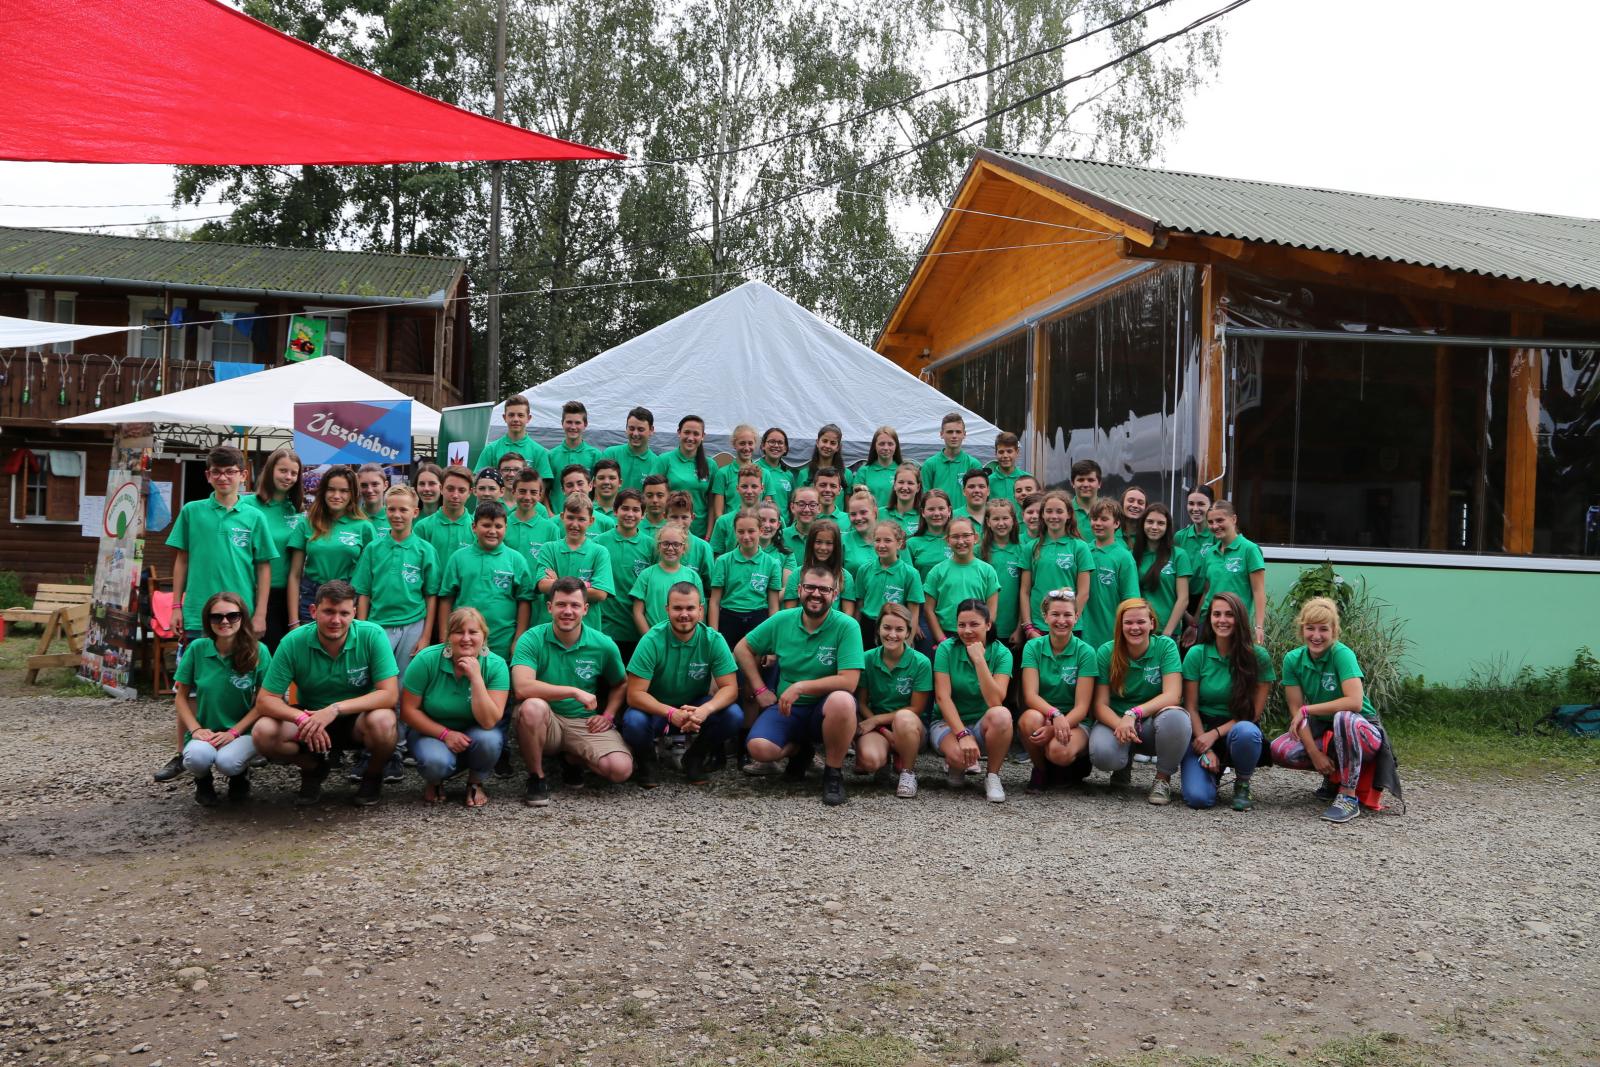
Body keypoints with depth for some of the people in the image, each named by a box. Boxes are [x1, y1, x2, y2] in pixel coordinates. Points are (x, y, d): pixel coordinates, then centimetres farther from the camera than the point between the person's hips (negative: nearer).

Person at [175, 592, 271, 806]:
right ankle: (203, 781, 6)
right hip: (205, 731, 1)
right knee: (197, 757, -33)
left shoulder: (258, 652, -7)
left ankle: (240, 775, 7)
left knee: (227, 762, -33)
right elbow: (182, 696, 6)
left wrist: (233, 732, -14)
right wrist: (195, 729, -8)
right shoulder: (197, 648, -2)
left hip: (243, 731, -1)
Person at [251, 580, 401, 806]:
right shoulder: (293, 642, -15)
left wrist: (335, 709, -34)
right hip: (310, 716, 2)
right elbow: (265, 700, -13)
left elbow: (390, 695, -23)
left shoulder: (373, 635, -20)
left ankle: (373, 774, 0)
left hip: (358, 718, -2)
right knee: (263, 733, -25)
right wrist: (301, 719, -33)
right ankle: (313, 769, 8)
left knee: (382, 721, -36)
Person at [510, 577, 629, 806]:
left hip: (586, 724, 3)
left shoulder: (604, 645, -2)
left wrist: (608, 715, -1)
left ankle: (573, 758, 13)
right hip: (546, 722, -2)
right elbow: (522, 688, -28)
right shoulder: (532, 639, -11)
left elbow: (619, 686, 17)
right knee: (532, 706, -38)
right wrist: (574, 691, -28)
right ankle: (536, 778, -12)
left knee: (621, 769, -23)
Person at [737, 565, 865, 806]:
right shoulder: (782, 620, 0)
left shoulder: (847, 626, -12)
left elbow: (849, 681, -20)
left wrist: (800, 687, -21)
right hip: (785, 707, 3)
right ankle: (799, 749, 13)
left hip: (825, 709, -3)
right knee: (759, 748, -26)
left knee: (842, 701, -39)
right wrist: (760, 690, 2)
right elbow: (743, 649, 12)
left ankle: (833, 772, -13)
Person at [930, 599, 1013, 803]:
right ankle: (955, 767, 4)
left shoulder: (1001, 653, -8)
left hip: (983, 725, 1)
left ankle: (992, 776, -11)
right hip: (948, 723, -1)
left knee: (1001, 715, -35)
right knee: (959, 754, -36)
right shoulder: (946, 649, -8)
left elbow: (995, 701, -21)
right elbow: (942, 697, -15)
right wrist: (963, 735, -26)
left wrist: (979, 659, -25)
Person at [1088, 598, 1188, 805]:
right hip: (1115, 719, 1)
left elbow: (1172, 695, -18)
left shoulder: (1166, 646, -8)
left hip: (1153, 721, -1)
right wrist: (1119, 726, -29)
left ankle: (1163, 778, -8)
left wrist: (1133, 714, -31)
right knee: (1102, 754, -33)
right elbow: (1100, 704, -7)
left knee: (1176, 718, -36)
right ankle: (1125, 764, 9)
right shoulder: (1106, 652, -5)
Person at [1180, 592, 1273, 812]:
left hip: (1239, 730, 0)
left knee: (1246, 732, -39)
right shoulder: (1196, 654, -4)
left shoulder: (1258, 657, -7)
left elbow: (1254, 712, -5)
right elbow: (1191, 707, -3)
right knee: (1198, 798, -24)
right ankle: (1212, 769, 14)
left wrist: (1215, 734, -15)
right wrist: (1205, 751, -13)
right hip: (1202, 731, 0)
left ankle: (1242, 784, -6)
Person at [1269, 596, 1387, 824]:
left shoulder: (1342, 654, -20)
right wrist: (1314, 752, -19)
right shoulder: (1293, 660, -7)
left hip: (1362, 730, -5)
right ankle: (1335, 775, 9)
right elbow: (1296, 711, -8)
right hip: (1325, 732, 5)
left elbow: (1354, 702, -33)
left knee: (1344, 718, -38)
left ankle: (1348, 796, -22)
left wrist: (1307, 710, -24)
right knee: (1280, 750, -21)